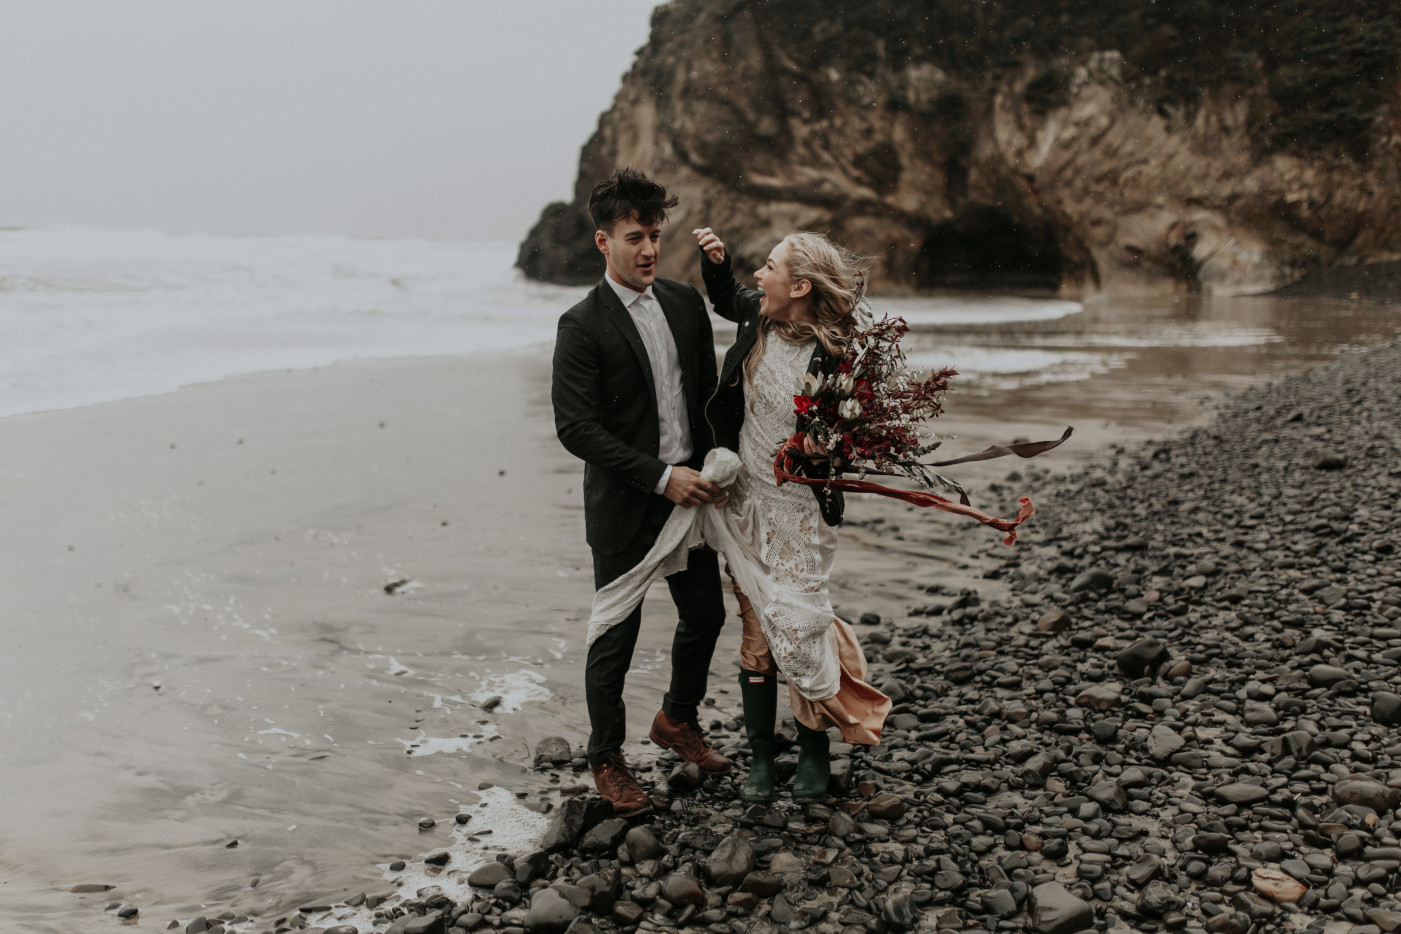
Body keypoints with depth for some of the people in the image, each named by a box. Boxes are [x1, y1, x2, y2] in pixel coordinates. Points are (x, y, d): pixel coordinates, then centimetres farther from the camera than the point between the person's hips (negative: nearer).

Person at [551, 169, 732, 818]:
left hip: (688, 494, 6)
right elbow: (576, 428, -17)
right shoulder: (583, 326, -12)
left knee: (705, 615, 17)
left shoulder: (686, 303, 6)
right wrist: (661, 477, -20)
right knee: (615, 638, 6)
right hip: (624, 509, -6)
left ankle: (678, 720, 42)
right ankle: (606, 759, 26)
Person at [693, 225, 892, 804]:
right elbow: (724, 296, 20)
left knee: (796, 627, -3)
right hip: (745, 501, 6)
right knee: (755, 630, 11)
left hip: (799, 511, -6)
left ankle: (815, 751, 21)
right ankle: (760, 755, 23)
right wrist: (715, 259, 3)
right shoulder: (758, 320, -3)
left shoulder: (831, 357, -20)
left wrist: (823, 448, -29)